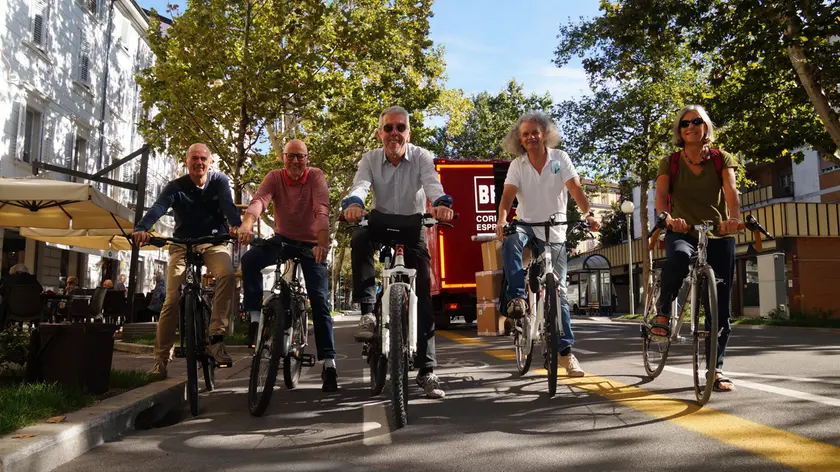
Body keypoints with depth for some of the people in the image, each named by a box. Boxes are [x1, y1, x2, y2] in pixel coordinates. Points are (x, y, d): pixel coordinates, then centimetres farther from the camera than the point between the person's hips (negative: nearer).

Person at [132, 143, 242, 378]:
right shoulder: (176, 187, -7)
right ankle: (161, 359, 3)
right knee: (172, 299, -10)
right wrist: (141, 228, -46)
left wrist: (236, 225, -46)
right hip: (182, 244, 0)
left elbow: (227, 204, -23)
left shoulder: (219, 181, -5)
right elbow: (158, 208, -24)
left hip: (213, 242, 0)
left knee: (227, 275, -32)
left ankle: (216, 337, -27)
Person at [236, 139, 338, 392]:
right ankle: (255, 316, -15)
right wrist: (247, 223, -50)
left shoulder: (316, 176, -14)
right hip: (283, 239, 2)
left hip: (311, 243, -2)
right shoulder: (274, 177, -9)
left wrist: (322, 243, -44)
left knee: (319, 300, -8)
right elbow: (259, 200, -28)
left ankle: (329, 362, -4)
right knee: (249, 260, -27)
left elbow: (321, 210, -28)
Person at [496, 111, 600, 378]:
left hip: (554, 232, 0)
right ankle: (516, 298, -30)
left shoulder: (559, 158, -5)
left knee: (558, 290, 0)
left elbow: (575, 189, -16)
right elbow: (508, 194, -16)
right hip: (526, 225, 1)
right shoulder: (517, 165, -3)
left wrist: (588, 214, -34)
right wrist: (502, 219, -37)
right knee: (510, 240, -37)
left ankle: (566, 351, 8)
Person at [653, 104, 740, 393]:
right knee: (679, 257, -39)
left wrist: (734, 217, -35)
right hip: (682, 233, -1)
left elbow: (731, 190, -13)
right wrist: (667, 216, -34)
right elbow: (660, 195, -11)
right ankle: (663, 314, -18)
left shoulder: (721, 159, 5)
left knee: (719, 305, -1)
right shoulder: (670, 163, 5)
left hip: (719, 236, 2)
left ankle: (716, 368, 11)